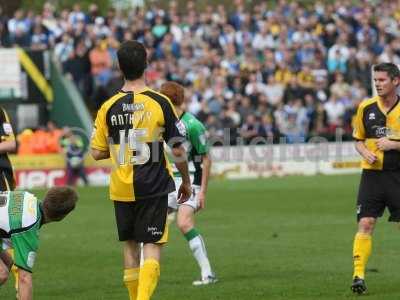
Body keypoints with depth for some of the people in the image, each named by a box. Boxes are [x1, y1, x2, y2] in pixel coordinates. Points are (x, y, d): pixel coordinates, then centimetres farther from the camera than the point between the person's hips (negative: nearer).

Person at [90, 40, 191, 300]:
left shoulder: (109, 107, -3)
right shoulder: (160, 103, -8)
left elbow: (97, 153, 1)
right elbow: (178, 151, -5)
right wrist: (186, 181, 10)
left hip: (122, 189, 2)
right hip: (154, 188, -2)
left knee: (130, 246, 15)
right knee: (152, 247, -2)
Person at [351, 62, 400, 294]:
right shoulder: (366, 107, 4)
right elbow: (358, 140, 14)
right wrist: (365, 153, -6)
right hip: (372, 173, 1)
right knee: (365, 224, -9)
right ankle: (359, 275, -10)